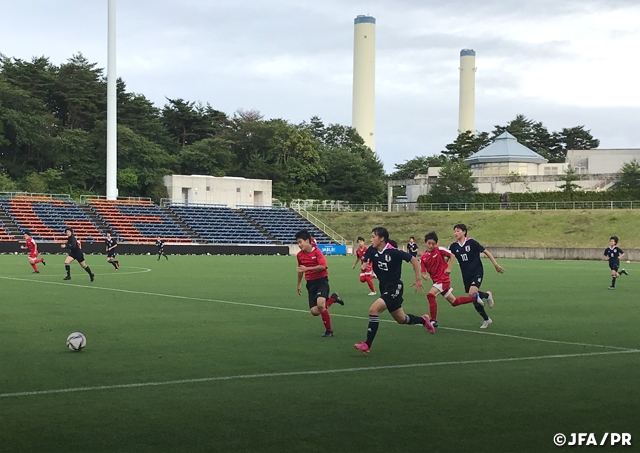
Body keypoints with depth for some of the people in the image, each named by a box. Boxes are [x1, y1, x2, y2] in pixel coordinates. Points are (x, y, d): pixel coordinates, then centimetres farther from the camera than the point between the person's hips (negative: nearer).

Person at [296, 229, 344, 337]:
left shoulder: (316, 252, -12)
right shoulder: (299, 255, 5)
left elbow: (323, 266, -26)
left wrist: (307, 268, -29)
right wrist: (299, 284, 30)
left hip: (321, 281, -6)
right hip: (310, 283, 6)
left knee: (320, 305, -27)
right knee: (314, 311, -7)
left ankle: (329, 330, -7)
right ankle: (332, 298, 19)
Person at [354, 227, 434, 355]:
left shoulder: (393, 252, -21)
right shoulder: (372, 251, -5)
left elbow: (414, 260, -12)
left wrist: (418, 280, -8)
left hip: (394, 287, -7)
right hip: (384, 287, 7)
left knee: (373, 309, -24)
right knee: (401, 319, 20)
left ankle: (367, 345, -19)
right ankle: (424, 320, 48)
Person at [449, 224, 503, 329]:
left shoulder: (471, 242, -13)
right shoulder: (454, 246, -1)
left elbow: (486, 252, -7)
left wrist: (496, 265, -8)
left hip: (477, 272, -5)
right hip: (466, 276, 5)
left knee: (472, 293, -27)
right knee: (475, 300, 8)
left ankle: (487, 295, 6)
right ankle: (486, 319, 28)